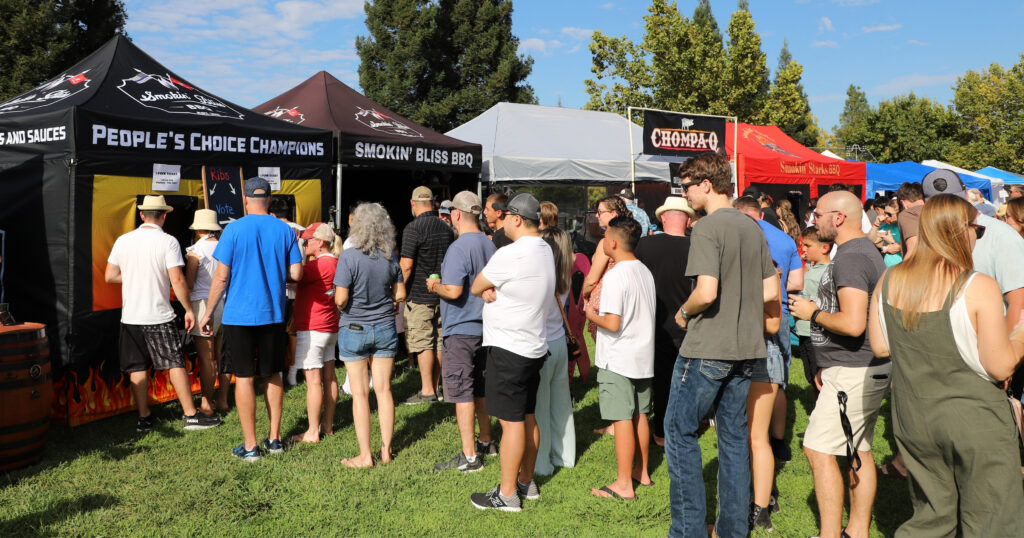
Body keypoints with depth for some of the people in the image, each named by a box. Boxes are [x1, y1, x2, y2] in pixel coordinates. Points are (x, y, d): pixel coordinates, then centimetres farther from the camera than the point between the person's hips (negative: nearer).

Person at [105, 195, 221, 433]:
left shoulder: (123, 241, 4)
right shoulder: (168, 241, -9)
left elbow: (109, 276, 8)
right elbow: (177, 279, -14)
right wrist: (189, 309, -6)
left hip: (130, 316, 4)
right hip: (159, 316, -4)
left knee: (137, 368, 9)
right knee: (176, 364, 3)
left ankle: (144, 417, 16)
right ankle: (190, 415, 6)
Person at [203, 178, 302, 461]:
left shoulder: (234, 230, -8)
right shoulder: (285, 230, 0)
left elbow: (221, 276, -9)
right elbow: (296, 274, -1)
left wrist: (208, 312, 1)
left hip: (239, 314, -3)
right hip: (273, 314, 3)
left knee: (243, 377, 3)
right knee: (273, 375, 14)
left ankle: (250, 446, 7)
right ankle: (274, 438, 21)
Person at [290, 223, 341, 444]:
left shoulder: (321, 264, -18)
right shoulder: (333, 263, 13)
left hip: (313, 329, -10)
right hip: (329, 327, 10)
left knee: (313, 380, -6)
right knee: (328, 376, 12)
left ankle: (312, 432, -1)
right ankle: (327, 425, 20)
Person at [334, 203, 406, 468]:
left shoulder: (349, 257, -16)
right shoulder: (390, 257, -2)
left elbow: (340, 299, -18)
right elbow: (400, 295, 4)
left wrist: (341, 305, 4)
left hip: (354, 329, -4)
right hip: (385, 328, 4)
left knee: (360, 393, 3)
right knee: (384, 390, 10)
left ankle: (365, 456, 9)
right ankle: (386, 450, 17)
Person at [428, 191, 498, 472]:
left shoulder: (459, 248, -18)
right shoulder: (489, 244, 8)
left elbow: (454, 291, -26)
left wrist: (435, 286, -6)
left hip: (460, 330, -8)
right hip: (484, 326, 8)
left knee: (461, 393, -3)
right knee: (480, 388, 19)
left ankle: (469, 457, 1)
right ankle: (486, 442, 31)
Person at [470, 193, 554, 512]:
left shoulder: (511, 255, -20)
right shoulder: (545, 251, 9)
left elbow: (475, 287, -8)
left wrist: (485, 290, 9)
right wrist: (490, 291, -7)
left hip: (508, 348, -9)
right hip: (534, 346, 9)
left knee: (511, 422, -2)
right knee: (528, 417, 16)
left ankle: (507, 494, 6)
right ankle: (526, 482, 28)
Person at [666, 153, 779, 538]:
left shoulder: (707, 228, -14)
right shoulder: (752, 228, 9)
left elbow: (706, 292, -23)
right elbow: (771, 292, 11)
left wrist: (684, 312, -5)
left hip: (707, 349, -8)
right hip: (746, 348, 8)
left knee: (680, 432, 4)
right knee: (734, 436, 14)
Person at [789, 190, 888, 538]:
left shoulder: (850, 258, -18)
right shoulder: (866, 251, 16)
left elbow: (853, 324, -28)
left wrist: (813, 313, -11)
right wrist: (829, 364, 23)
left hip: (853, 372, -11)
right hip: (866, 368, 11)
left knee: (819, 449, -7)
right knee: (859, 452, 15)